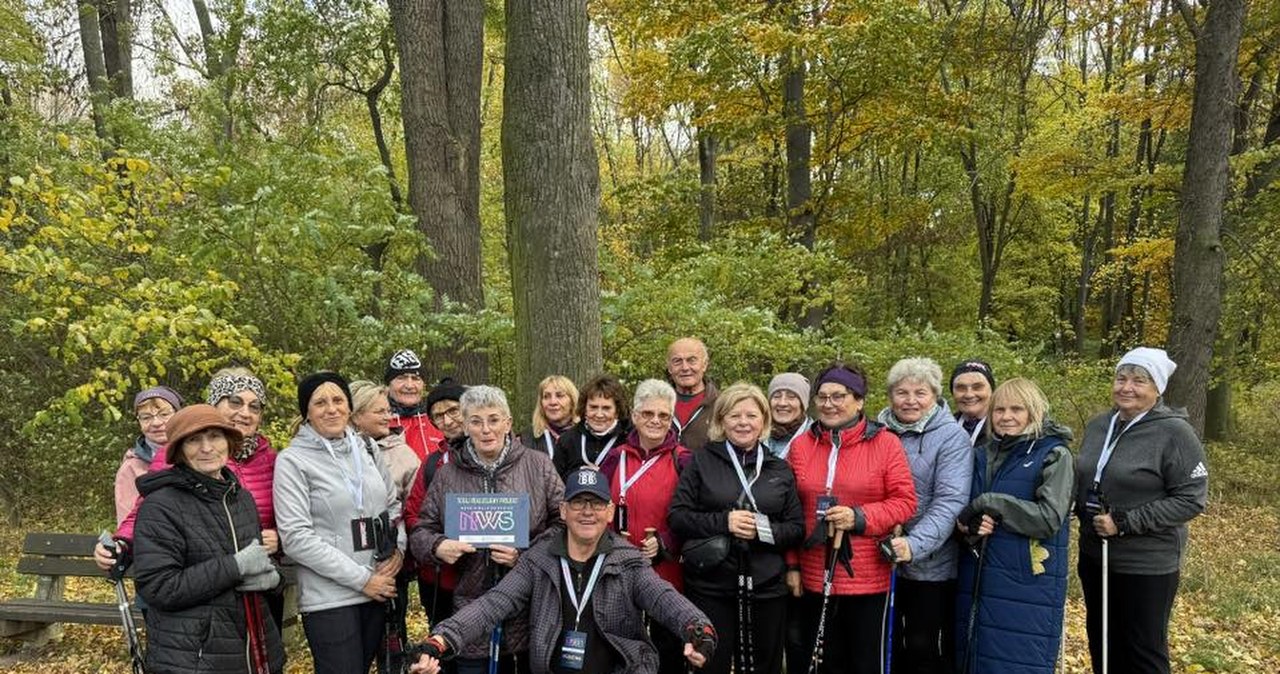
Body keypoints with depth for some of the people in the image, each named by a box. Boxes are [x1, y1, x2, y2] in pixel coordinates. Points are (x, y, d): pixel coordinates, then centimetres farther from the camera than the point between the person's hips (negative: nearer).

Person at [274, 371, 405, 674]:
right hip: (329, 600, -5)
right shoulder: (293, 461, -8)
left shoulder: (364, 449, 8)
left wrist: (398, 548, -2)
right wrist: (362, 578, -15)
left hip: (377, 592, 5)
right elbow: (296, 538, -14)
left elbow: (393, 505, 18)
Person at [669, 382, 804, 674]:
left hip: (766, 589, 2)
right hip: (710, 587, -2)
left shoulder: (781, 470, 10)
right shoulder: (701, 462, 3)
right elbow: (677, 517, -3)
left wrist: (763, 529, -13)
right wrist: (724, 522, -16)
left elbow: (797, 528, 6)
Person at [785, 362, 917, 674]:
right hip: (814, 577, 3)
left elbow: (905, 502, -5)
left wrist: (859, 517, -19)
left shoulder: (885, 443, -3)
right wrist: (792, 565, 5)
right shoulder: (801, 445, 6)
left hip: (868, 577, -3)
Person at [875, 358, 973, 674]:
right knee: (887, 647, 15)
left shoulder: (952, 437, -8)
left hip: (931, 565, -4)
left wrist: (915, 544, -31)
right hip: (881, 561, 4)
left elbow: (950, 502, -19)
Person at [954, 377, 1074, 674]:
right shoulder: (982, 455, 12)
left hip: (1028, 586, -5)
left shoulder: (1054, 456, -3)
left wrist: (991, 503, -15)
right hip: (977, 582, 5)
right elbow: (959, 511, 12)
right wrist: (968, 526, -10)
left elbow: (1048, 519, -14)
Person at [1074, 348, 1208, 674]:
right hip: (1094, 555, 6)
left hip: (1147, 564, -6)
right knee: (1102, 645, 18)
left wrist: (1125, 523, -20)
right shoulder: (1098, 425, 5)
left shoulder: (1174, 432, -14)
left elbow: (1191, 499, -17)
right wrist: (1084, 513, 2)